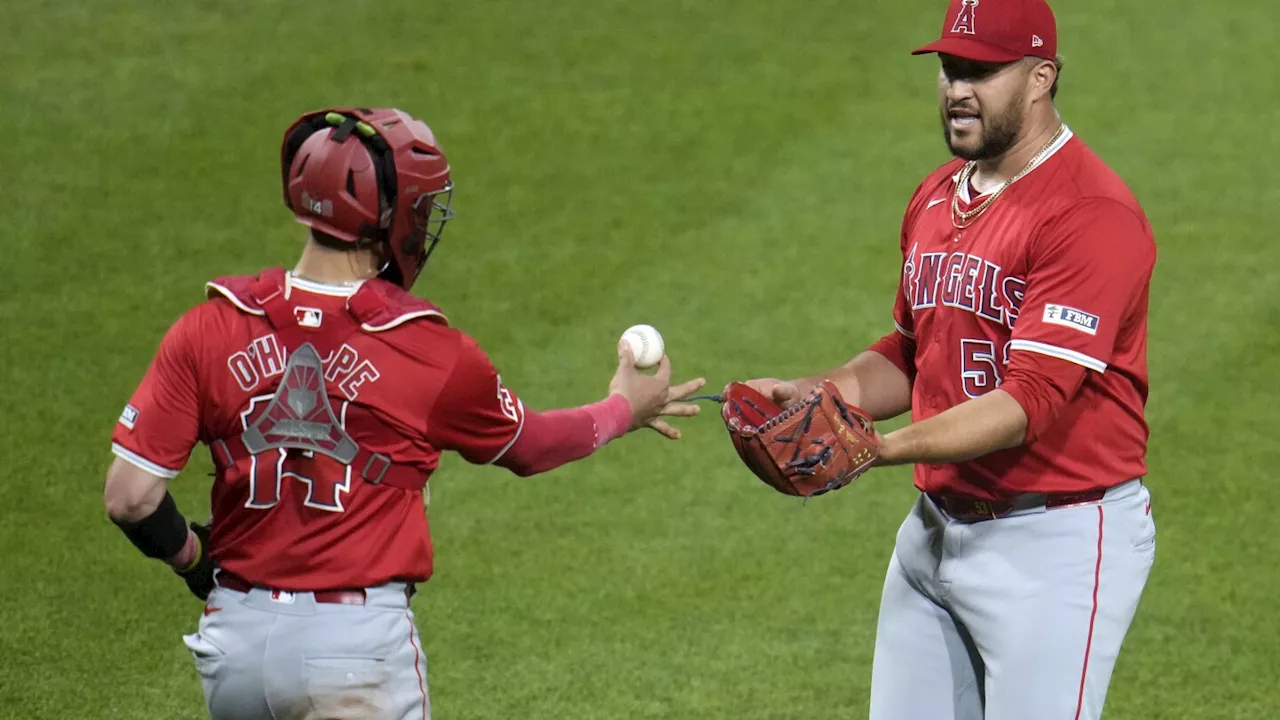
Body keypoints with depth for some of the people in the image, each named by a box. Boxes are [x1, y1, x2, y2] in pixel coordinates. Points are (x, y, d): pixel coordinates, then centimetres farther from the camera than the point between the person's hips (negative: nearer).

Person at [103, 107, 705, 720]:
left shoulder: (208, 330, -4)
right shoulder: (431, 353, -8)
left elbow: (129, 496, -7)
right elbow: (524, 445, 12)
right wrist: (625, 409, 30)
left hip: (234, 638, 4)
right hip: (361, 644, -3)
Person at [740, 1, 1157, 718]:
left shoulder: (1093, 214, -17)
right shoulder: (936, 197, 12)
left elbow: (1031, 399, -24)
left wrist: (879, 449, -32)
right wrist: (816, 393, 3)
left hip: (1055, 544, -8)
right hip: (937, 526, 8)